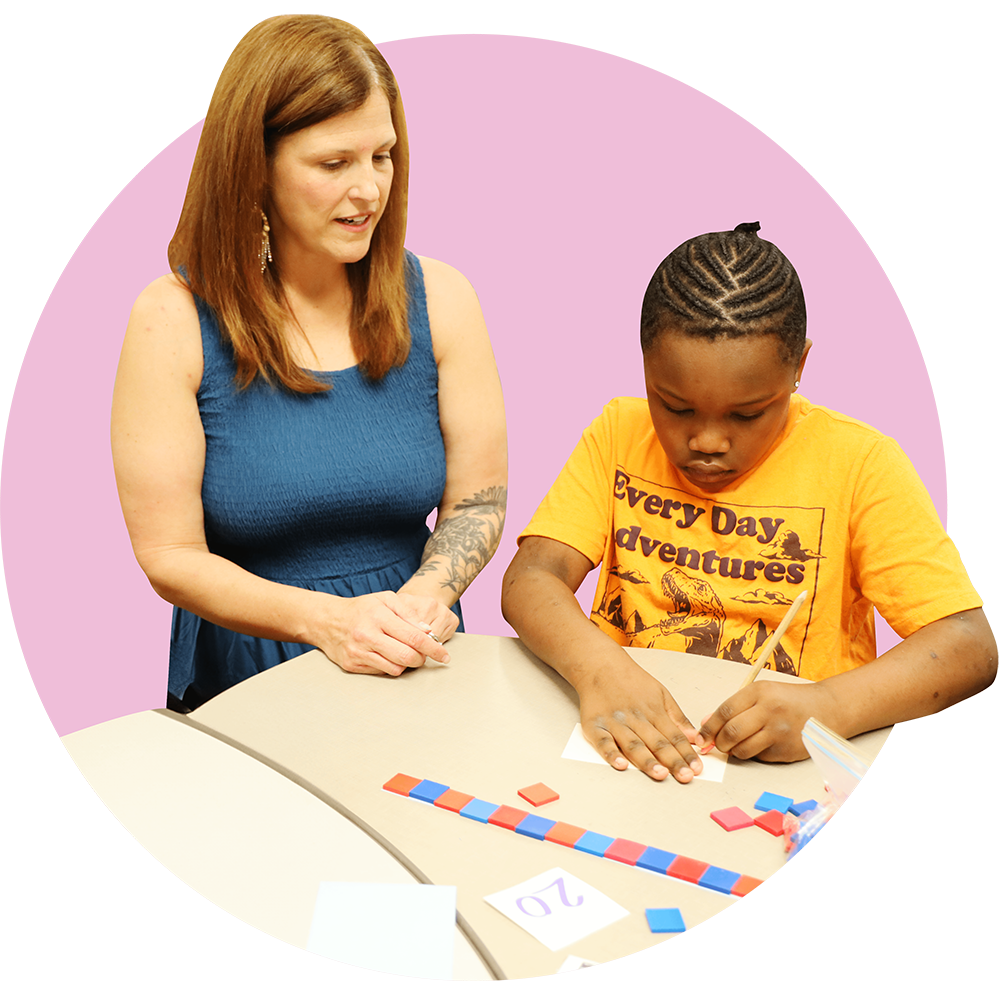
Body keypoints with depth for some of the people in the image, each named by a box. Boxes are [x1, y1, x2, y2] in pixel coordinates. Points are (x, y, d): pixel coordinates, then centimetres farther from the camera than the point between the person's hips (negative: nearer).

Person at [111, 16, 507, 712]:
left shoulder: (439, 298, 1)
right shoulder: (173, 320, -7)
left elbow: (478, 500, 5)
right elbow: (170, 555, -6)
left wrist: (425, 596, -15)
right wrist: (328, 618, -20)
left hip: (416, 673, 2)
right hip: (242, 680, -1)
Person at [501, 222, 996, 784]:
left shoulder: (857, 463, -5)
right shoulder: (620, 433, 3)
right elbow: (530, 580, -6)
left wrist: (828, 708, -28)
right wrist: (600, 670, -26)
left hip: (790, 767, 0)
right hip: (625, 749, 1)